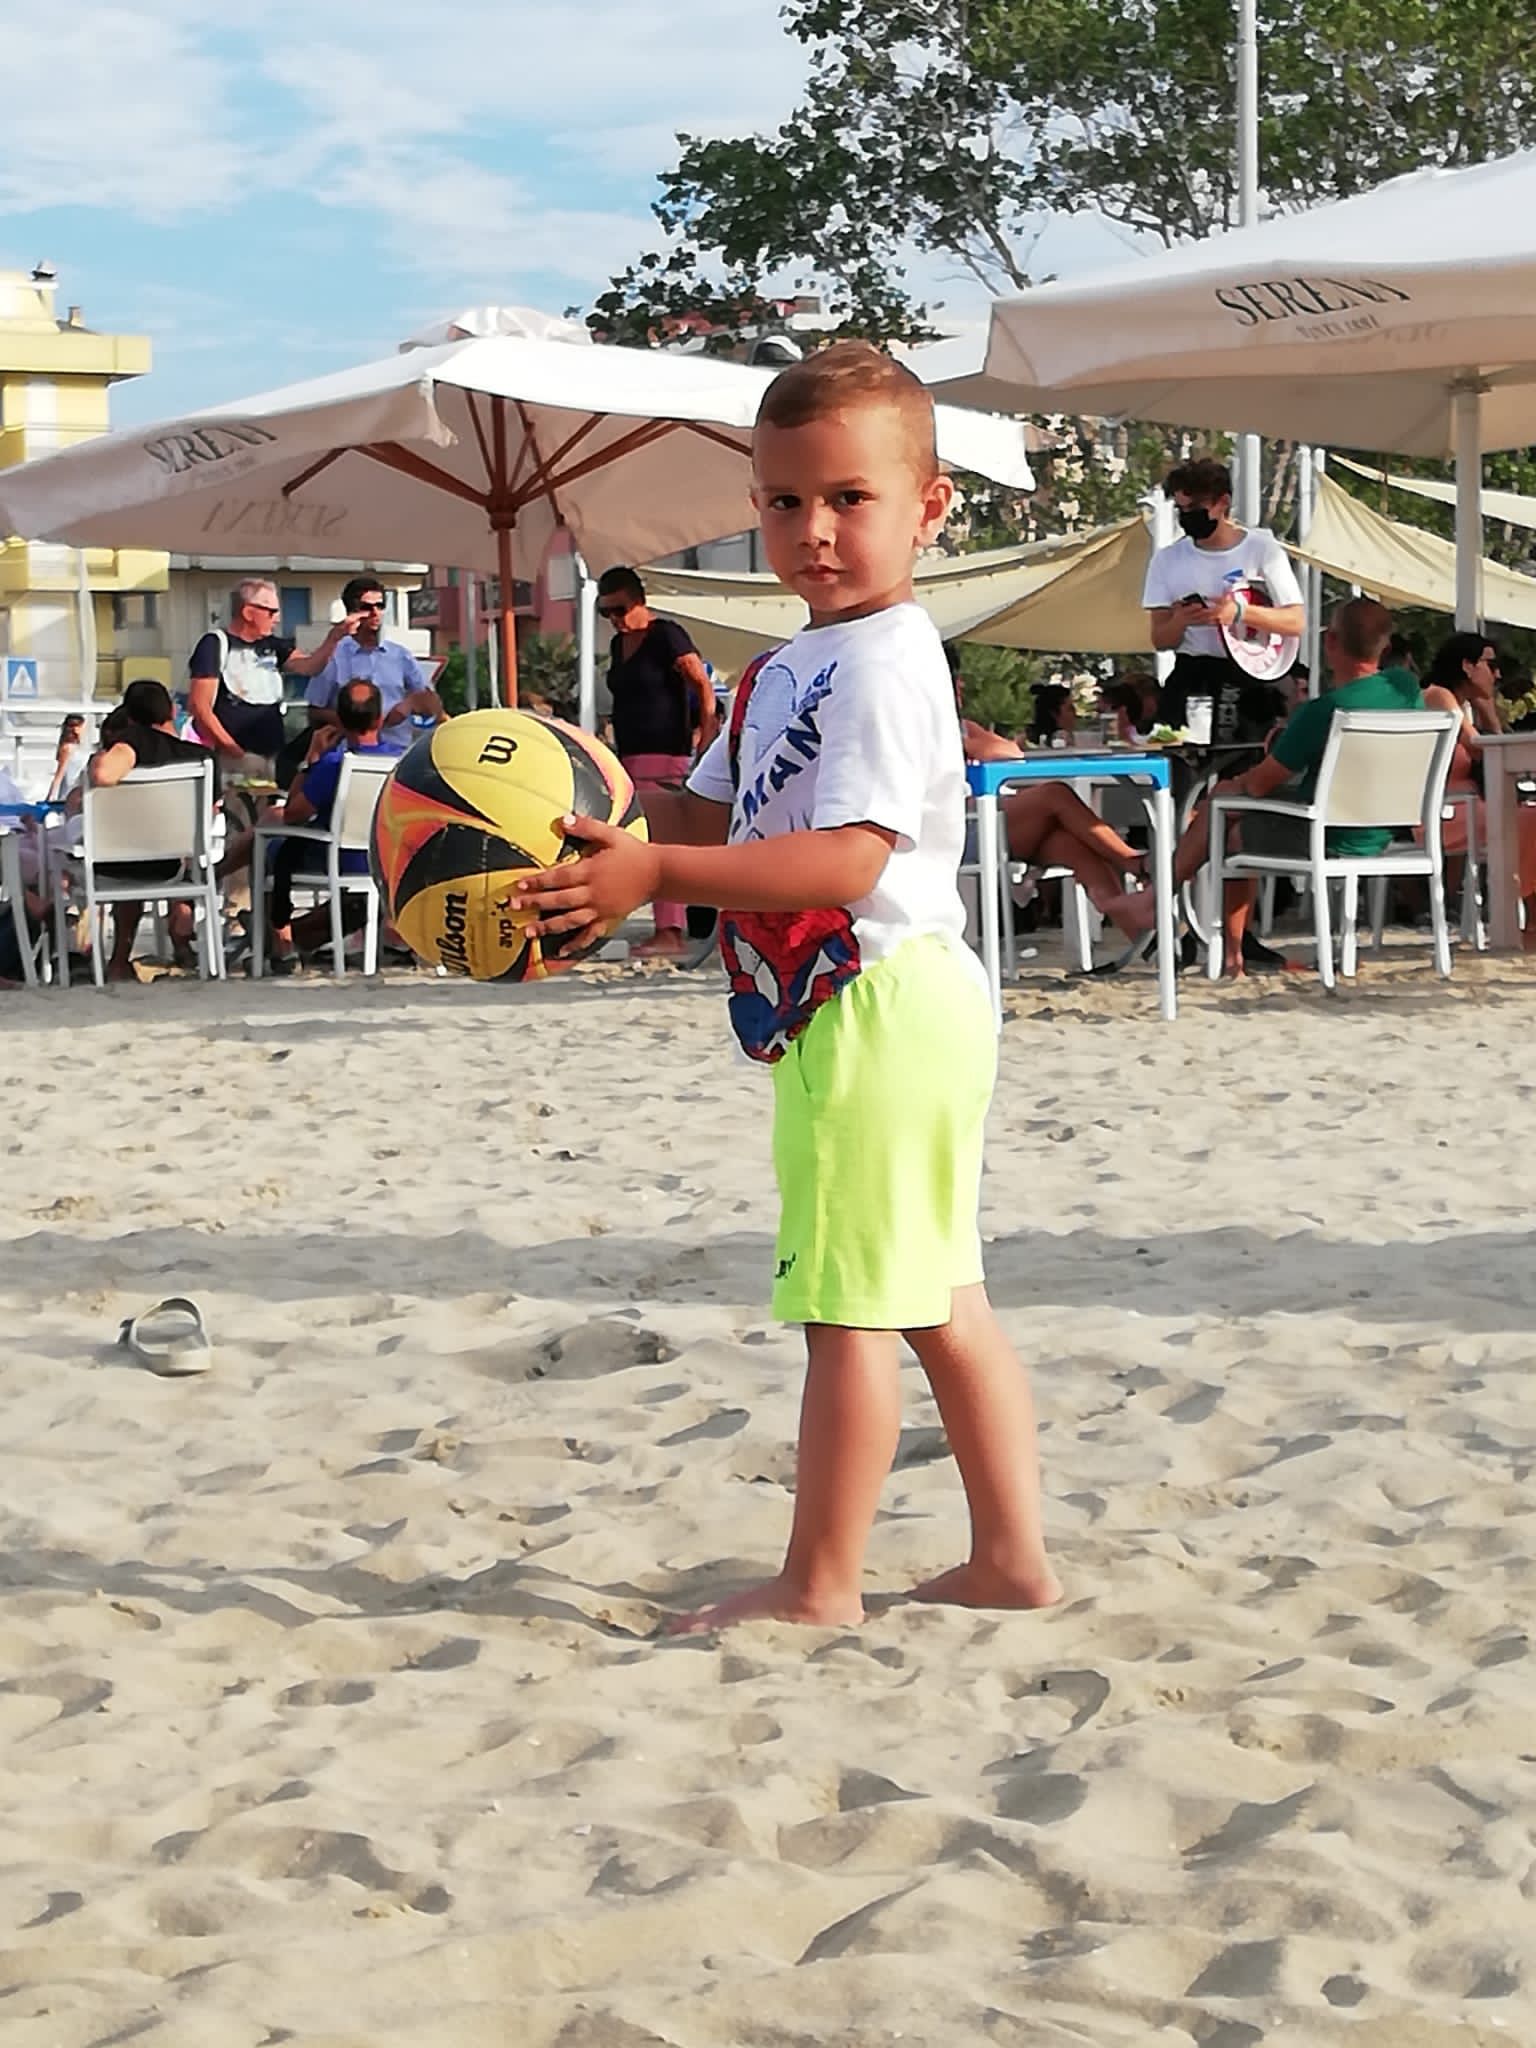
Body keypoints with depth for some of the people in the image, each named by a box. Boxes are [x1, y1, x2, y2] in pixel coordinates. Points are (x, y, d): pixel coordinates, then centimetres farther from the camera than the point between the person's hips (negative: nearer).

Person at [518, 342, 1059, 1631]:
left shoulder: (883, 662, -16)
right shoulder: (790, 670, 17)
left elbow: (846, 859, -26)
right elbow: (714, 820, 19)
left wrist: (657, 875, -31)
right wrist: (612, 817, 2)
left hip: (879, 1005, -11)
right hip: (853, 1010, 11)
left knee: (846, 1304, -4)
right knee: (938, 1303, 14)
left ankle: (819, 1583, 5)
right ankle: (1011, 1559, 22)